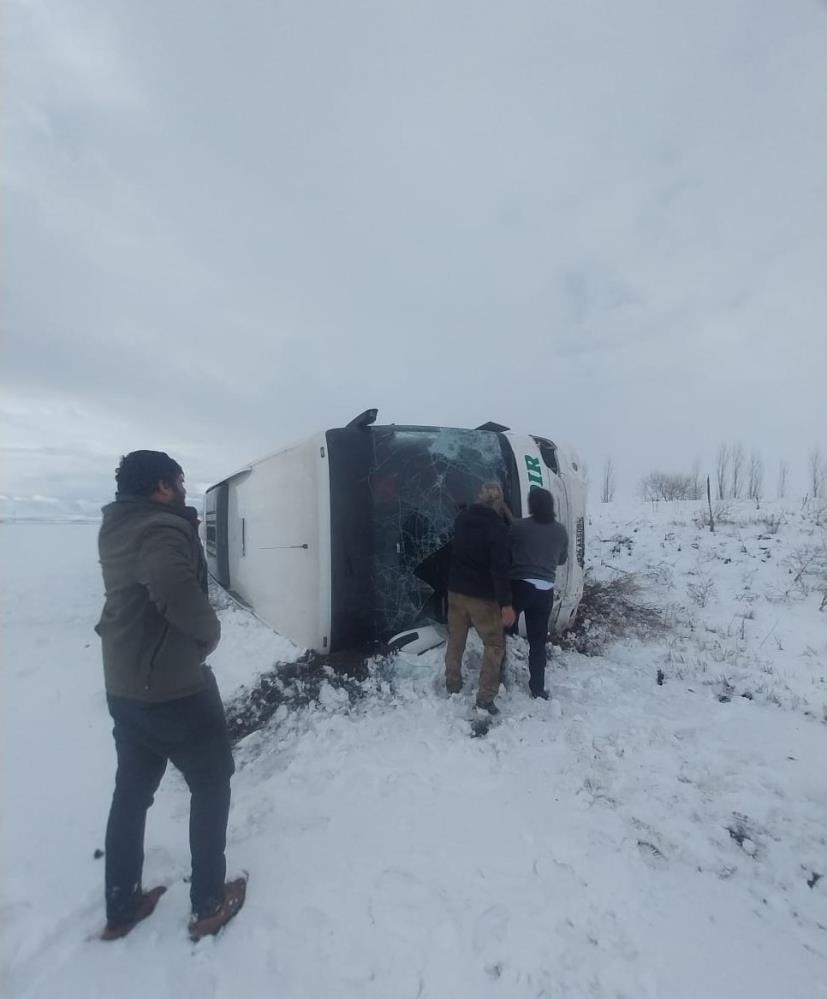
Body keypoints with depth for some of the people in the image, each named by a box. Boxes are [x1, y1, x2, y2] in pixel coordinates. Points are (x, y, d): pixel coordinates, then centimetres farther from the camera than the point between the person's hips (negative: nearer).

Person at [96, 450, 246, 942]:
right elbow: (176, 589, -40)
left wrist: (187, 528, 8)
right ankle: (209, 904, 27)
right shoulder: (161, 527, -22)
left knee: (131, 791, 22)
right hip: (175, 689, -8)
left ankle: (121, 907, 39)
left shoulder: (117, 529, 6)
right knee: (212, 784, 12)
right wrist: (210, 633, -21)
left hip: (124, 688, 8)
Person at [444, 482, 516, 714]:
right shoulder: (497, 527, -17)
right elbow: (499, 568, -22)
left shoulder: (461, 519, 2)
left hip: (456, 590, 6)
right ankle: (485, 696, 7)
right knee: (495, 644, 8)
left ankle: (452, 685, 31)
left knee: (455, 639, 19)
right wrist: (506, 603, -20)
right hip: (482, 596, -6)